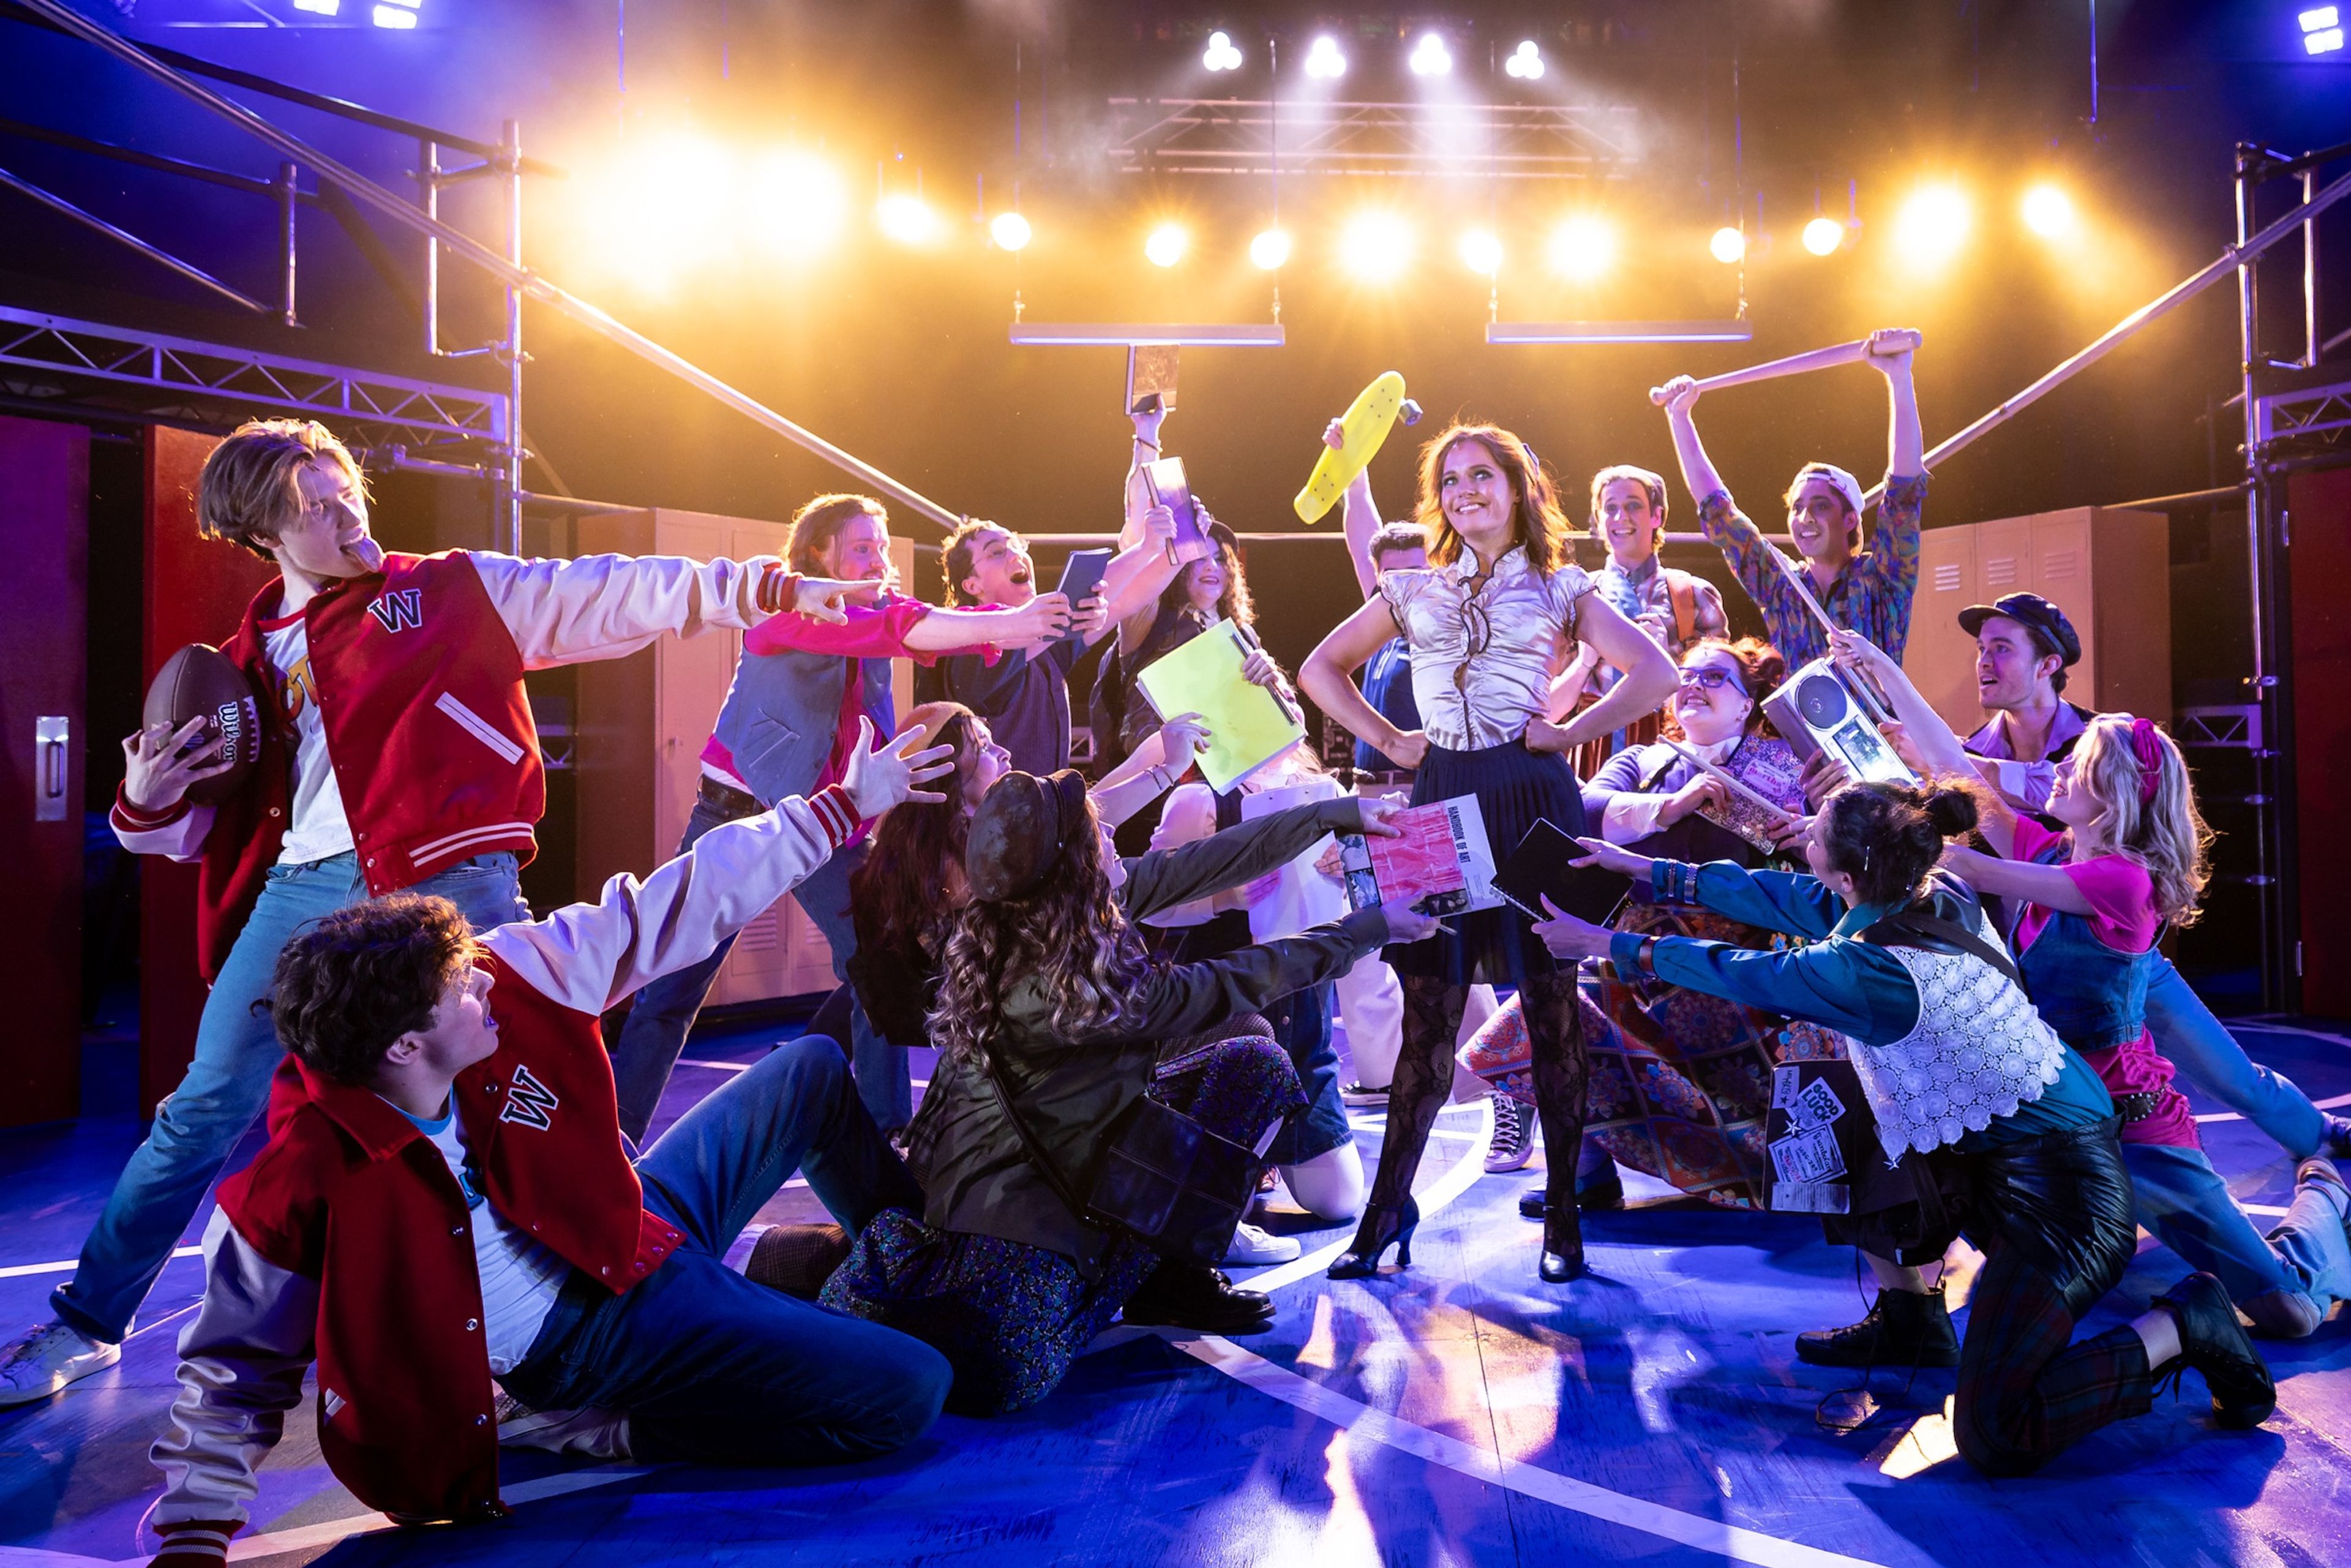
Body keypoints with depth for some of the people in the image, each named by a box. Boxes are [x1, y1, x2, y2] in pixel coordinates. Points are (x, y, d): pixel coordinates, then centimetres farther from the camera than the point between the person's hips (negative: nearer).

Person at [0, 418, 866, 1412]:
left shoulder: (452, 591, 8)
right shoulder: (249, 660, 17)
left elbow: (608, 599, -1)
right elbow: (202, 827, 22)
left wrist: (763, 586, -12)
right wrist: (146, 803, -2)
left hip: (444, 879, -3)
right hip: (302, 889, 4)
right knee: (206, 1108, 8)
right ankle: (87, 1323, 27)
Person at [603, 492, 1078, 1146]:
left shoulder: (882, 605, 2)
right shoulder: (790, 611, -18)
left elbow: (945, 627, -16)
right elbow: (891, 629, -35)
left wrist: (1038, 618, -34)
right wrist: (1001, 626, -45)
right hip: (740, 808, -5)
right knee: (678, 977, 0)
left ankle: (890, 1127, 6)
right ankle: (611, 1129, 14)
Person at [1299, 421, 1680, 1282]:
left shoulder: (1558, 588, 7)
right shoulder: (1414, 590, 15)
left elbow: (1655, 674, -1)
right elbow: (1321, 669, 19)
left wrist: (1568, 733, -6)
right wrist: (1386, 737, 7)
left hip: (1532, 799, -2)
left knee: (1551, 1005, 1)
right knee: (1427, 1009, 4)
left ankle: (1563, 1219, 11)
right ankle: (1387, 1209, 12)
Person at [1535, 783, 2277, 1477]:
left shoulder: (1872, 972, -27)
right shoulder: (1935, 897, -2)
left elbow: (1736, 972, -12)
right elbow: (1781, 896, 7)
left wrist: (1608, 944, 2)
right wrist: (1643, 868, 14)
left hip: (2056, 1199, -9)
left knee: (1992, 1438, -7)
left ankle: (2181, 1326, 3)